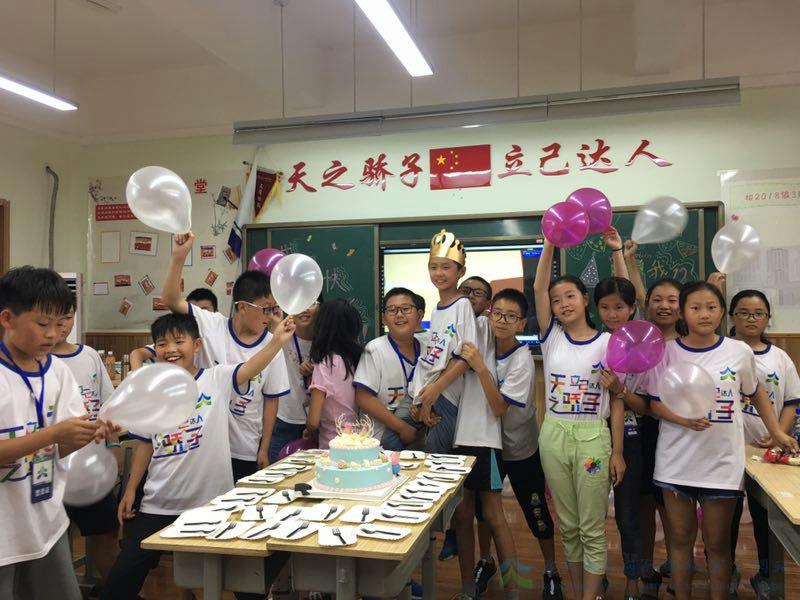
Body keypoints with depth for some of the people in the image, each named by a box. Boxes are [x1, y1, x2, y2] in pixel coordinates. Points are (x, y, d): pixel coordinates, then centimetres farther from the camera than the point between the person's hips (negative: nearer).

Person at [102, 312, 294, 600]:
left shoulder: (216, 378, -7)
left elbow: (250, 369, -25)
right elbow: (146, 445, 11)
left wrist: (277, 340, -42)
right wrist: (130, 490, 8)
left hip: (212, 503, -3)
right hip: (158, 506, 3)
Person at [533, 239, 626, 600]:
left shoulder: (607, 343, -3)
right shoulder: (552, 338, 3)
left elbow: (617, 400, -3)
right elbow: (538, 288, -7)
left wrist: (617, 451, -5)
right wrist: (550, 242, -16)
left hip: (593, 438, -3)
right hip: (554, 436, 3)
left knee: (592, 530, 4)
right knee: (568, 526, 14)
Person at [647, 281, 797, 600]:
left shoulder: (740, 352, -1)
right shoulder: (667, 352, -3)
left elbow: (756, 393, 16)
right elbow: (656, 403, -1)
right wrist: (685, 420, -18)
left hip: (722, 461, 0)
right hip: (676, 461, 0)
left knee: (718, 543, 9)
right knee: (680, 538, 12)